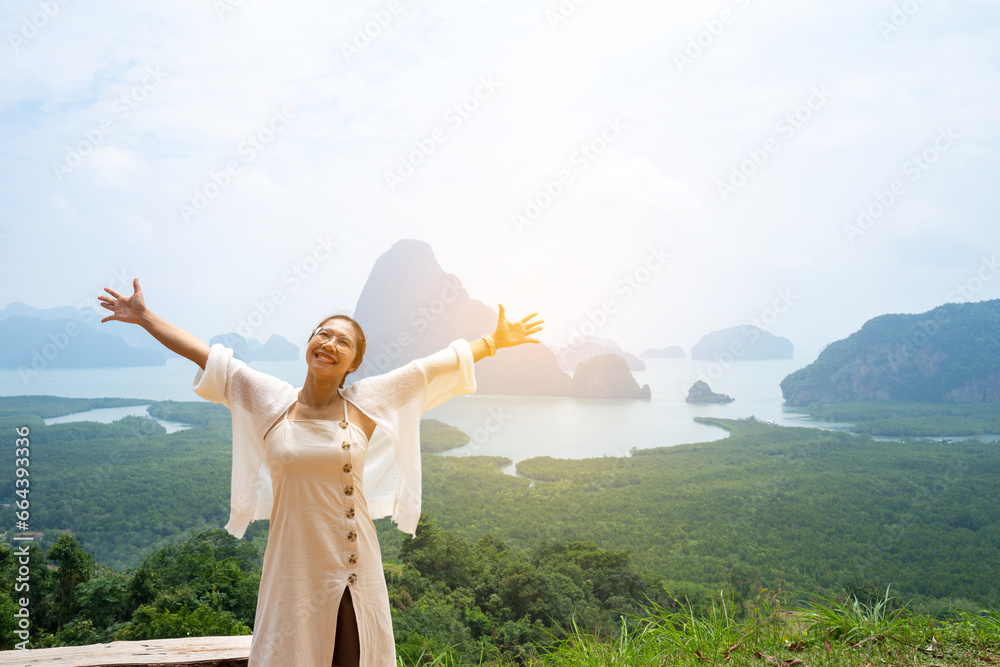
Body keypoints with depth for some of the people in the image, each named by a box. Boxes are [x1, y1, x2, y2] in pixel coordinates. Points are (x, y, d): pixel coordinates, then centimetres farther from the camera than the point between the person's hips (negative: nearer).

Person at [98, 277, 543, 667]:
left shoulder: (366, 403, -1)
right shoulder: (270, 400, 0)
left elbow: (440, 364, 3)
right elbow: (203, 354, 6)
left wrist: (495, 341, 9)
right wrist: (145, 317, 11)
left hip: (355, 574, 0)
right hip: (293, 573, 0)